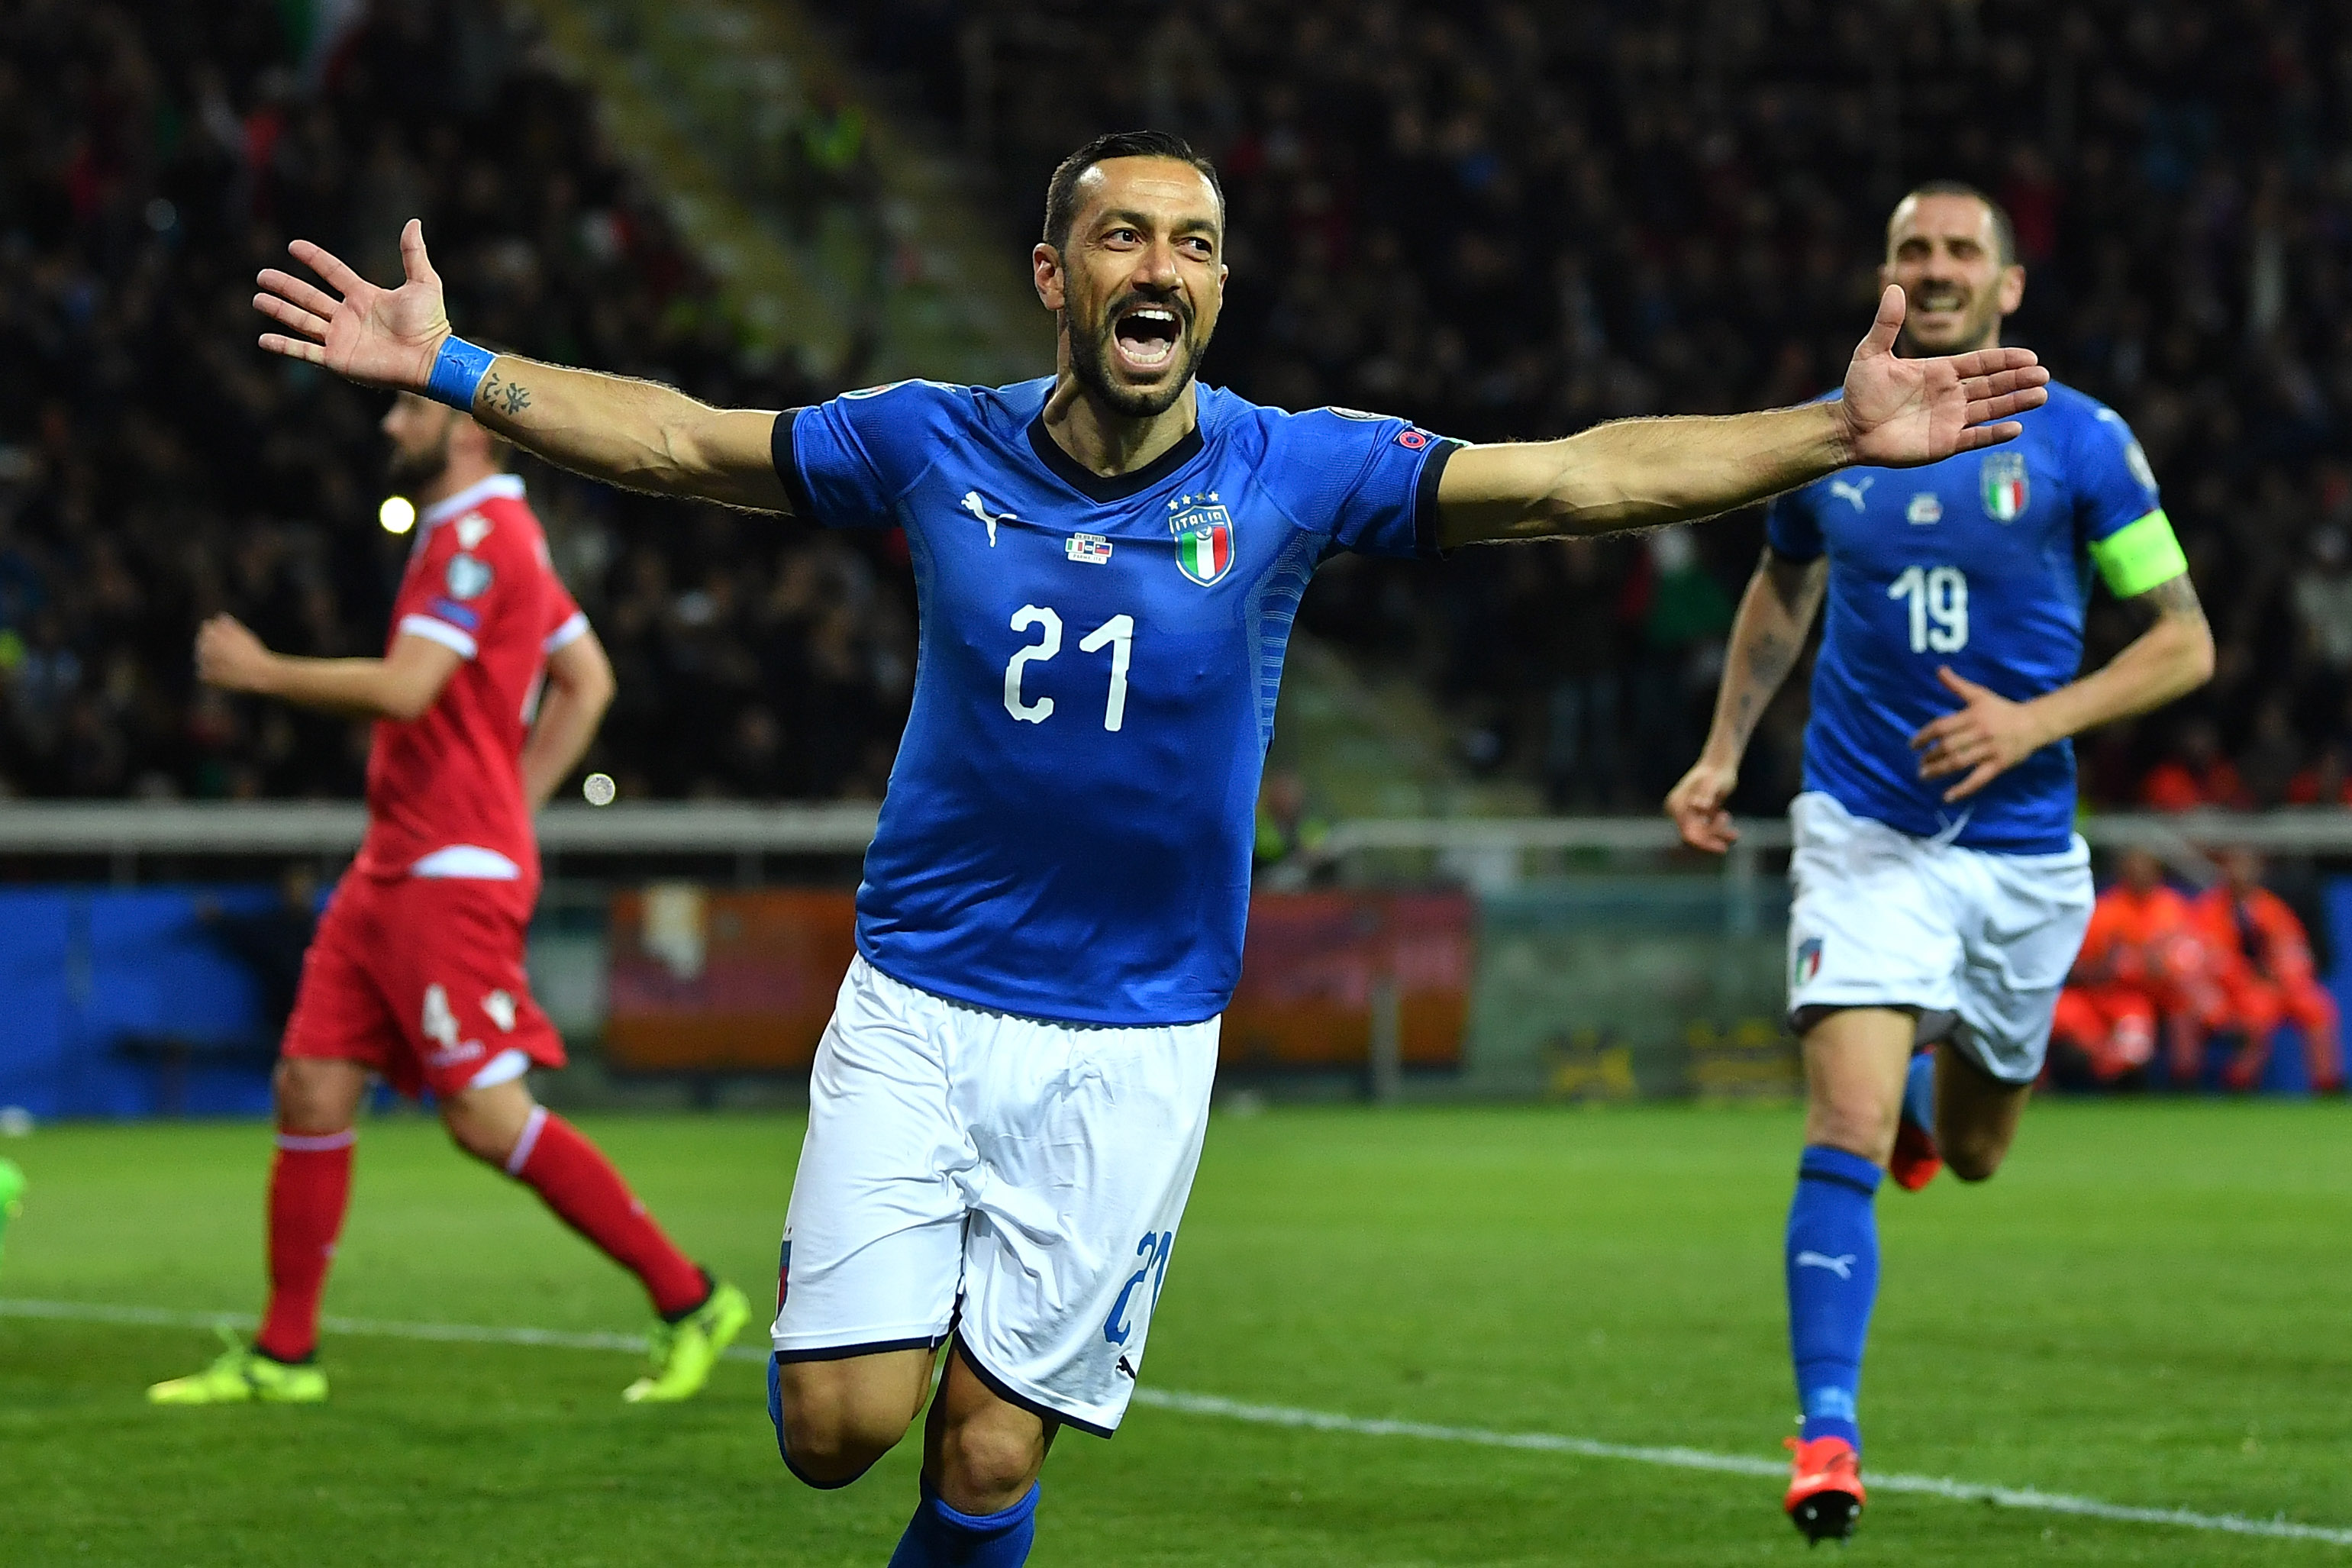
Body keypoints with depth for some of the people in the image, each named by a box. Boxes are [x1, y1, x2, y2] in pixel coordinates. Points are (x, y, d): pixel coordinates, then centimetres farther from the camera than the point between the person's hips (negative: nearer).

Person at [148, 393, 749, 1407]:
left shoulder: (478, 537, -14)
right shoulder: (491, 535, 18)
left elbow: (405, 688, -23)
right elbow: (588, 683, 24)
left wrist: (261, 672, -12)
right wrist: (515, 805, 19)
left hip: (453, 876, -10)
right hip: (392, 869, 10)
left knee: (487, 1117, -10)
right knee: (312, 1089, 5)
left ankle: (690, 1301, -2)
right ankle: (282, 1355, 10)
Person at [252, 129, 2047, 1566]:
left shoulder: (1291, 471, -7)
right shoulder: (935, 445, -3)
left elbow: (1578, 478, -12)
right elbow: (685, 441, 7)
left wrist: (1836, 435, -21)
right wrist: (456, 367, 0)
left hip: (1130, 1041, -1)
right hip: (917, 1003, 1)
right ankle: (833, 1293, 30)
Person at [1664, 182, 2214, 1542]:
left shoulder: (2079, 443, -6)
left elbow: (2186, 641, -3)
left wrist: (2035, 723, -16)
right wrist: (1725, 752, 14)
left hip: (2021, 846, 0)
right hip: (1864, 832, 0)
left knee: (1972, 1153, 16)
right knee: (1846, 1136, -18)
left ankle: (1931, 1084, 53)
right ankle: (1827, 1436, -14)